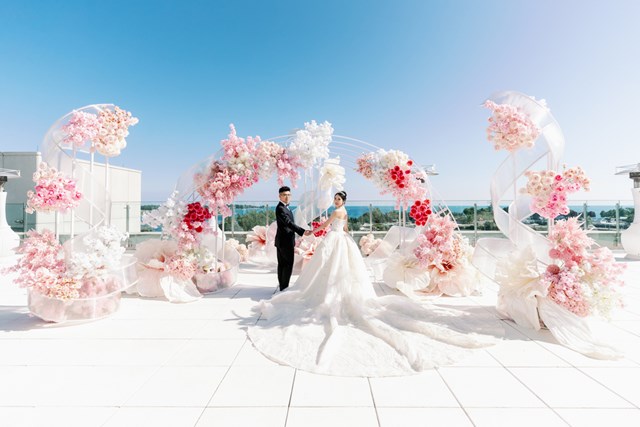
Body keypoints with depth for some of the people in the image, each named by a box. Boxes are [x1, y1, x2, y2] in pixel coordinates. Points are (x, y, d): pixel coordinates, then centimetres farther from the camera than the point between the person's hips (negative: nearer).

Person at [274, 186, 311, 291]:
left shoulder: (285, 207, 15)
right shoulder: (280, 208, -17)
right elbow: (289, 223, -27)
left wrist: (293, 240, 22)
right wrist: (303, 231, -32)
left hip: (282, 241, 10)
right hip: (285, 241, -10)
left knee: (282, 264, 13)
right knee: (288, 264, -4)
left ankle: (282, 286, 21)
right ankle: (284, 287, 2)